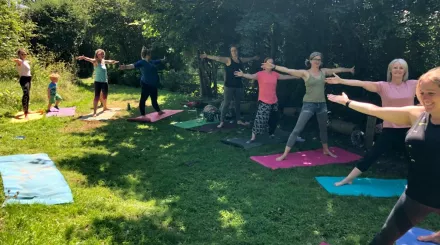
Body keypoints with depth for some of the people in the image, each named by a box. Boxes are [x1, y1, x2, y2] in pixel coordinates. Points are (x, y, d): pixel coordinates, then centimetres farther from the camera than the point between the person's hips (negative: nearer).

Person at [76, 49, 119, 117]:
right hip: (98, 82, -7)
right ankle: (94, 112, -10)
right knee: (97, 96, -10)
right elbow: (89, 59, -31)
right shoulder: (95, 61, -10)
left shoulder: (104, 61, 10)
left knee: (105, 96, 21)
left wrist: (116, 61, 48)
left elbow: (110, 61, 30)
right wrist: (83, 57, -52)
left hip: (105, 82, 7)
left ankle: (105, 107, 42)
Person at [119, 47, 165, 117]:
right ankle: (143, 114, -2)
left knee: (154, 99, 22)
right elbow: (133, 65, -26)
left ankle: (159, 111, 37)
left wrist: (163, 60, 56)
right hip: (146, 84, -9)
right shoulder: (142, 62, -11)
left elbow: (158, 61, 36)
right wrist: (126, 67, -45)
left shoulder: (151, 62, 14)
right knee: (143, 99, -5)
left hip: (153, 84, 9)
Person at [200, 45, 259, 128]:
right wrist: (207, 56, -31)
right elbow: (218, 58, -19)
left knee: (238, 103, 15)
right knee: (226, 103, -6)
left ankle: (239, 120, 26)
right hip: (229, 86, -6)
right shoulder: (228, 60, -6)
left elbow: (248, 59, 33)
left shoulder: (241, 60, 11)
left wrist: (254, 58, 51)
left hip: (239, 85, 6)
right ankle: (222, 121, -2)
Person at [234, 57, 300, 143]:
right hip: (264, 101, -6)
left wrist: (295, 76, 31)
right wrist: (243, 75, -46)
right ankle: (253, 137, -7)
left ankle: (271, 134, 37)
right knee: (260, 118, -13)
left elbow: (285, 76, 22)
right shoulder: (260, 74, -9)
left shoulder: (275, 74, 7)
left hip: (274, 101, 6)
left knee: (273, 119, 17)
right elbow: (251, 76, -26)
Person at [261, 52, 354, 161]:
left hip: (322, 104, 5)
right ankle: (284, 154, -8)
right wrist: (274, 66, -27)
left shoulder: (324, 71, 7)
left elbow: (337, 69, 22)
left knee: (323, 128, 21)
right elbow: (289, 70, -16)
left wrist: (349, 69, 34)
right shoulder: (305, 73, -7)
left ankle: (326, 150, 43)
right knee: (297, 129, -10)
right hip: (309, 104, -5)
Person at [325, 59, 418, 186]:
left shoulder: (412, 85, 3)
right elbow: (362, 83, -15)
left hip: (408, 130, 2)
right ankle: (348, 179, 10)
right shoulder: (383, 86, -5)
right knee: (371, 156, 1)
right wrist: (341, 81, -24)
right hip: (390, 130, -2)